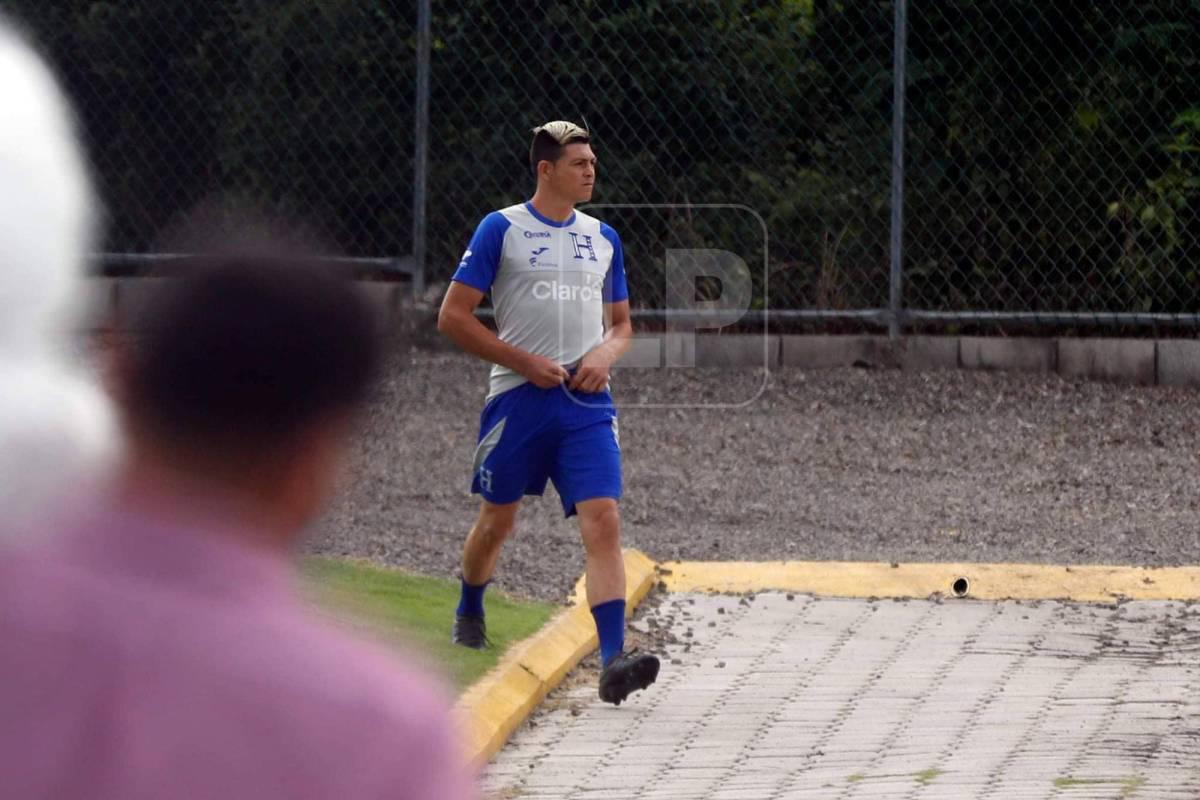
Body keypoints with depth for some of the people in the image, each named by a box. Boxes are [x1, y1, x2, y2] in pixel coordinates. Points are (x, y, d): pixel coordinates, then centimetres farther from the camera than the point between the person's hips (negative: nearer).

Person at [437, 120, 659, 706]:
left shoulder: (602, 238, 13)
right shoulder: (501, 229, -1)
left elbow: (621, 324, 23)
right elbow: (453, 316, -4)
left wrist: (605, 354, -1)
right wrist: (526, 362, -10)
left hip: (586, 402, 2)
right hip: (518, 396, -2)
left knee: (602, 519, -14)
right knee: (498, 519, 10)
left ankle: (613, 659, -23)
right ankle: (469, 613, 41)